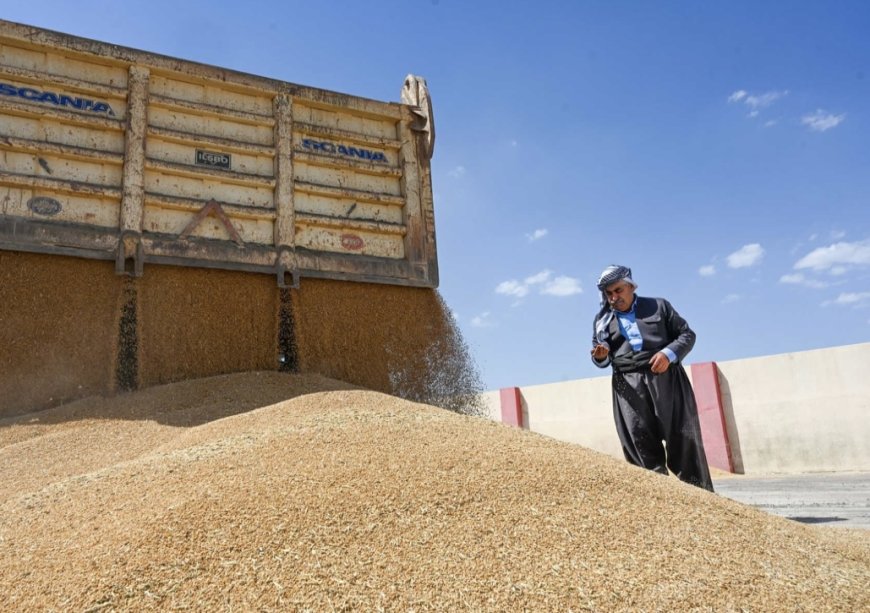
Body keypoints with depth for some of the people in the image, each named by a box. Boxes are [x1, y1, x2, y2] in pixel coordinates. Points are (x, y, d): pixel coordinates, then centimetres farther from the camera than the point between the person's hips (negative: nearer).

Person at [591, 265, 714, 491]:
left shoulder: (658, 305, 13)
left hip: (666, 380, -1)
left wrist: (669, 354, -9)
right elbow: (602, 359, 18)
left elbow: (687, 334, 10)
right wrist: (600, 356, -8)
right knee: (641, 445, -4)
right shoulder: (602, 320, 17)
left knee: (683, 439, 0)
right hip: (629, 386, 1)